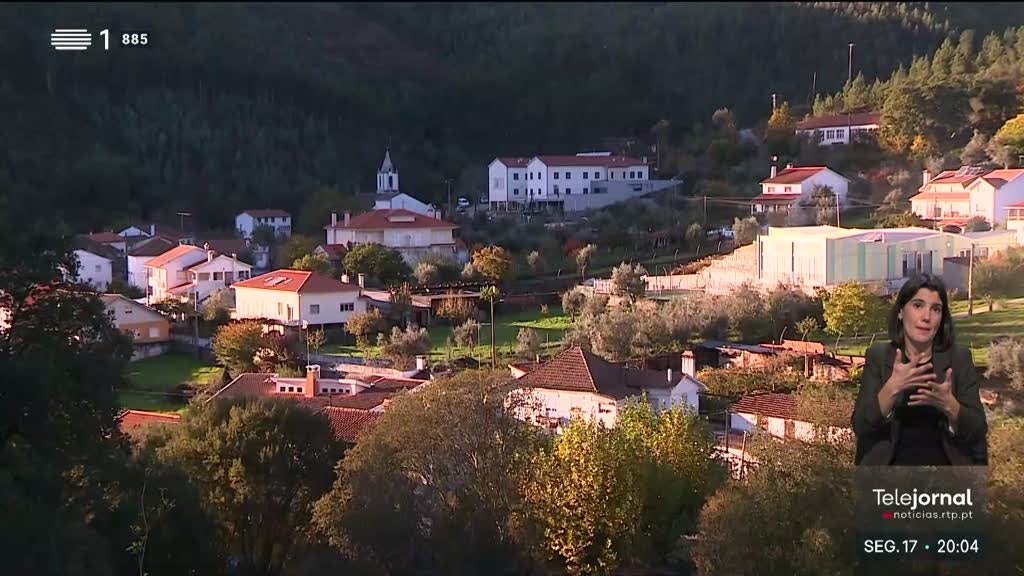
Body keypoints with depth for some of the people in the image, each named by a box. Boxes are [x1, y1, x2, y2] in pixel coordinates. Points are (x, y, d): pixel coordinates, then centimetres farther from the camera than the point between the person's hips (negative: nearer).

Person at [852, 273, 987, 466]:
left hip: (946, 465, 1)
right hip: (890, 465, -1)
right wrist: (892, 387, -22)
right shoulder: (878, 356, 3)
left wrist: (948, 404, -19)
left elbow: (977, 432, 0)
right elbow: (860, 426, -7)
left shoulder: (959, 358, 4)